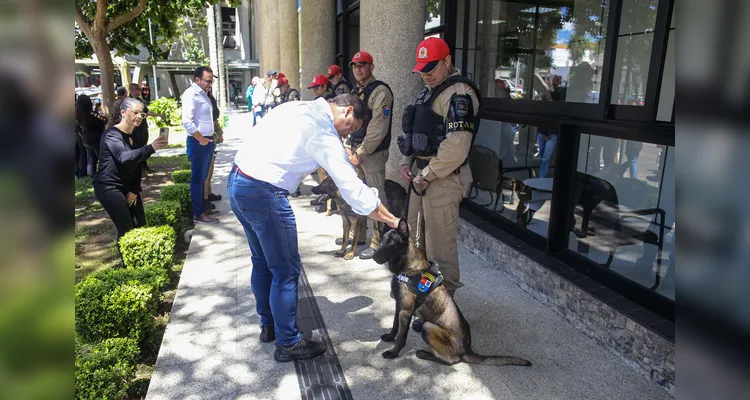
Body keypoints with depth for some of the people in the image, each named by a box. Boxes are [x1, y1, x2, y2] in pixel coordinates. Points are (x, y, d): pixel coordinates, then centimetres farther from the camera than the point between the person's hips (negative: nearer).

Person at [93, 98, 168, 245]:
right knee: (126, 229, -10)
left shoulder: (134, 136, 8)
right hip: (109, 188, -8)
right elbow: (123, 157, -38)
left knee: (140, 225, 8)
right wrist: (151, 148, -51)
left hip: (128, 187, 8)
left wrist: (135, 190, 0)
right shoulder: (112, 135, -19)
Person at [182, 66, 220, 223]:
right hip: (198, 143, -9)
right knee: (197, 178, -1)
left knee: (203, 177, 17)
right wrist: (201, 139, -17)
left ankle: (202, 208, 28)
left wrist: (211, 137, 13)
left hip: (207, 141, 9)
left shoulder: (203, 93, 14)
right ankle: (197, 213, 7)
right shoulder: (191, 94, -15)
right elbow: (187, 122, -24)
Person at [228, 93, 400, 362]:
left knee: (262, 261, 22)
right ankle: (288, 343, 17)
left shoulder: (297, 107, 12)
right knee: (287, 270, 4)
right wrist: (393, 221, -7)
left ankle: (268, 325, 38)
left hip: (236, 181, 10)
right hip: (263, 192, -10)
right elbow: (353, 189, -15)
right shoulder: (324, 135, -13)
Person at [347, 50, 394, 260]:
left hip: (373, 154, -9)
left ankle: (377, 242, 3)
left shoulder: (380, 91, -11)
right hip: (356, 152, 9)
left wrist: (361, 153, -17)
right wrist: (351, 149, 9)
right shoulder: (355, 92, 17)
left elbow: (378, 128, -18)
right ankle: (357, 233, 31)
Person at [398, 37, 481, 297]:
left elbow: (456, 147, -25)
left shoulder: (459, 94, -15)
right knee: (417, 238, 20)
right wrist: (407, 162, 9)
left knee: (440, 246, -2)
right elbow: (413, 133, 24)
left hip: (443, 181, -10)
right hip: (421, 176, 10)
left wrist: (427, 176, -18)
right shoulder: (429, 91, 17)